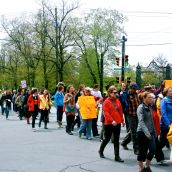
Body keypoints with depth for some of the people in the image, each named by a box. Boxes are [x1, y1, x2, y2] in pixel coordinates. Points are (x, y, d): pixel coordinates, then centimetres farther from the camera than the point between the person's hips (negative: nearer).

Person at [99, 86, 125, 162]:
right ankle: (101, 150, 33)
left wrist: (122, 120, 13)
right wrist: (112, 120, -25)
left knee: (116, 140, 4)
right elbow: (106, 113, -16)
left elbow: (120, 111, 14)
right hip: (109, 123, -5)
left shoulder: (117, 101, 9)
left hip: (117, 123, 5)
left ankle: (117, 156, 6)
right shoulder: (106, 102, -9)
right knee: (107, 138, 8)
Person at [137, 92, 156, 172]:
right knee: (142, 151, 1)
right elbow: (141, 121, -17)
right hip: (142, 132, -6)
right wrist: (147, 133, -21)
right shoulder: (141, 107, -11)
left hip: (150, 132, 6)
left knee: (153, 149, -3)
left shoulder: (150, 107, 9)